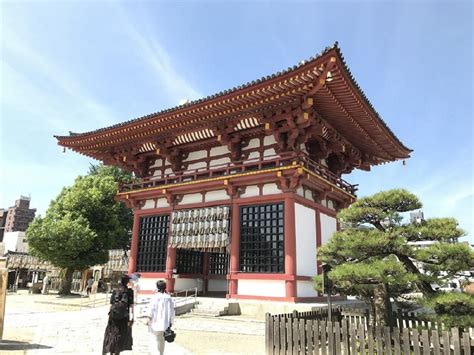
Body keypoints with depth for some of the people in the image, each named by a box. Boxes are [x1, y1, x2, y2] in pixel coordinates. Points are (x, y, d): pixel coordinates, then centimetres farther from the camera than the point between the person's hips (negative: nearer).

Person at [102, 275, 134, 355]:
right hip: (124, 316, -2)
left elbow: (111, 304, 2)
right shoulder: (129, 292, -7)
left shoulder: (115, 291, 1)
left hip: (114, 316, 2)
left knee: (112, 334, 14)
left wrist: (110, 314, 12)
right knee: (122, 335, 11)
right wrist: (131, 318, -11)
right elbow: (131, 306, -11)